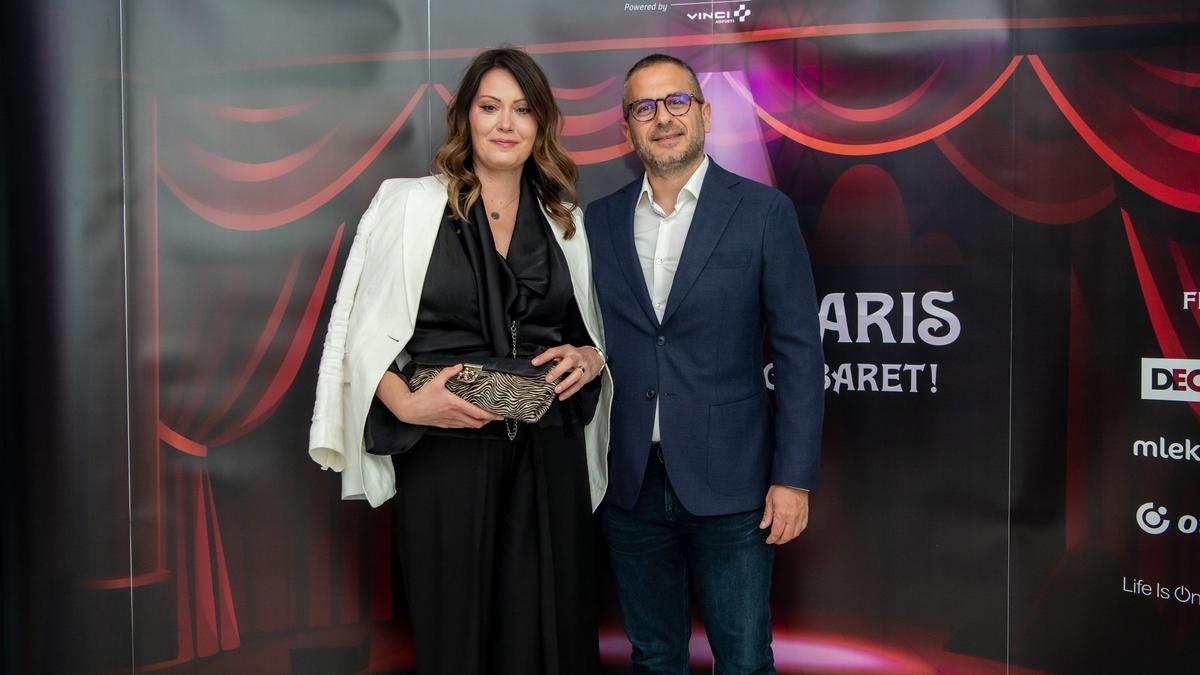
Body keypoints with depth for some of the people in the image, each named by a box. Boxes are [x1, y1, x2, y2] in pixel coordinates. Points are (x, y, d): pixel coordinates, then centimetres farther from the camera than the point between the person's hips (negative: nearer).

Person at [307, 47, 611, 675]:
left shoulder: (566, 222, 11)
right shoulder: (408, 204, 2)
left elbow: (592, 333, 21)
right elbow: (364, 331, 0)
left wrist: (591, 358, -2)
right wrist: (405, 403, -16)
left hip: (549, 458, 3)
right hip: (444, 454, -2)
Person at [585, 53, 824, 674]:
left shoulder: (763, 211, -2)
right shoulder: (598, 221, 7)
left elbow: (799, 350, -4)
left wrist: (794, 478, -9)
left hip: (729, 485, -3)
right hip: (630, 484, 3)